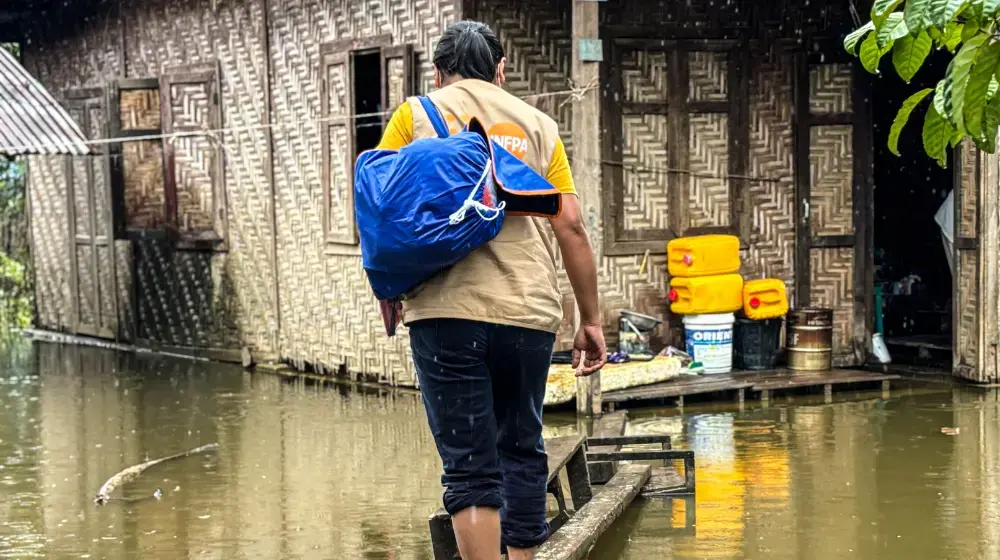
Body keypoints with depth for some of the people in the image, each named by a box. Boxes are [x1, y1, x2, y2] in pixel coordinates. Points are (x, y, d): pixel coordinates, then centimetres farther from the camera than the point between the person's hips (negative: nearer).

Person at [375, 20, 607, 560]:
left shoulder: (414, 115, 9)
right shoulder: (537, 124, 14)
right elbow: (571, 226, 9)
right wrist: (591, 320, 14)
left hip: (447, 310, -2)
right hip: (529, 313, 2)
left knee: (469, 463, -1)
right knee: (521, 450, 16)